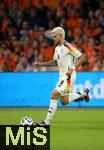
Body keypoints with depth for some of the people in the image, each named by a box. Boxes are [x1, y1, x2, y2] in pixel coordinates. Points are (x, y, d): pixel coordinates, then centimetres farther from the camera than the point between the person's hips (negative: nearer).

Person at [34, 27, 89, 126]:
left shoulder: (68, 46, -15)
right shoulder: (57, 48, 11)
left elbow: (81, 58, -13)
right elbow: (55, 62, 24)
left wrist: (72, 69, -24)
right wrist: (41, 64, 13)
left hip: (68, 76, -9)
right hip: (62, 76, 9)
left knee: (54, 95, -16)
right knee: (63, 101, 14)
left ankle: (47, 122, -13)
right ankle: (83, 94, 34)